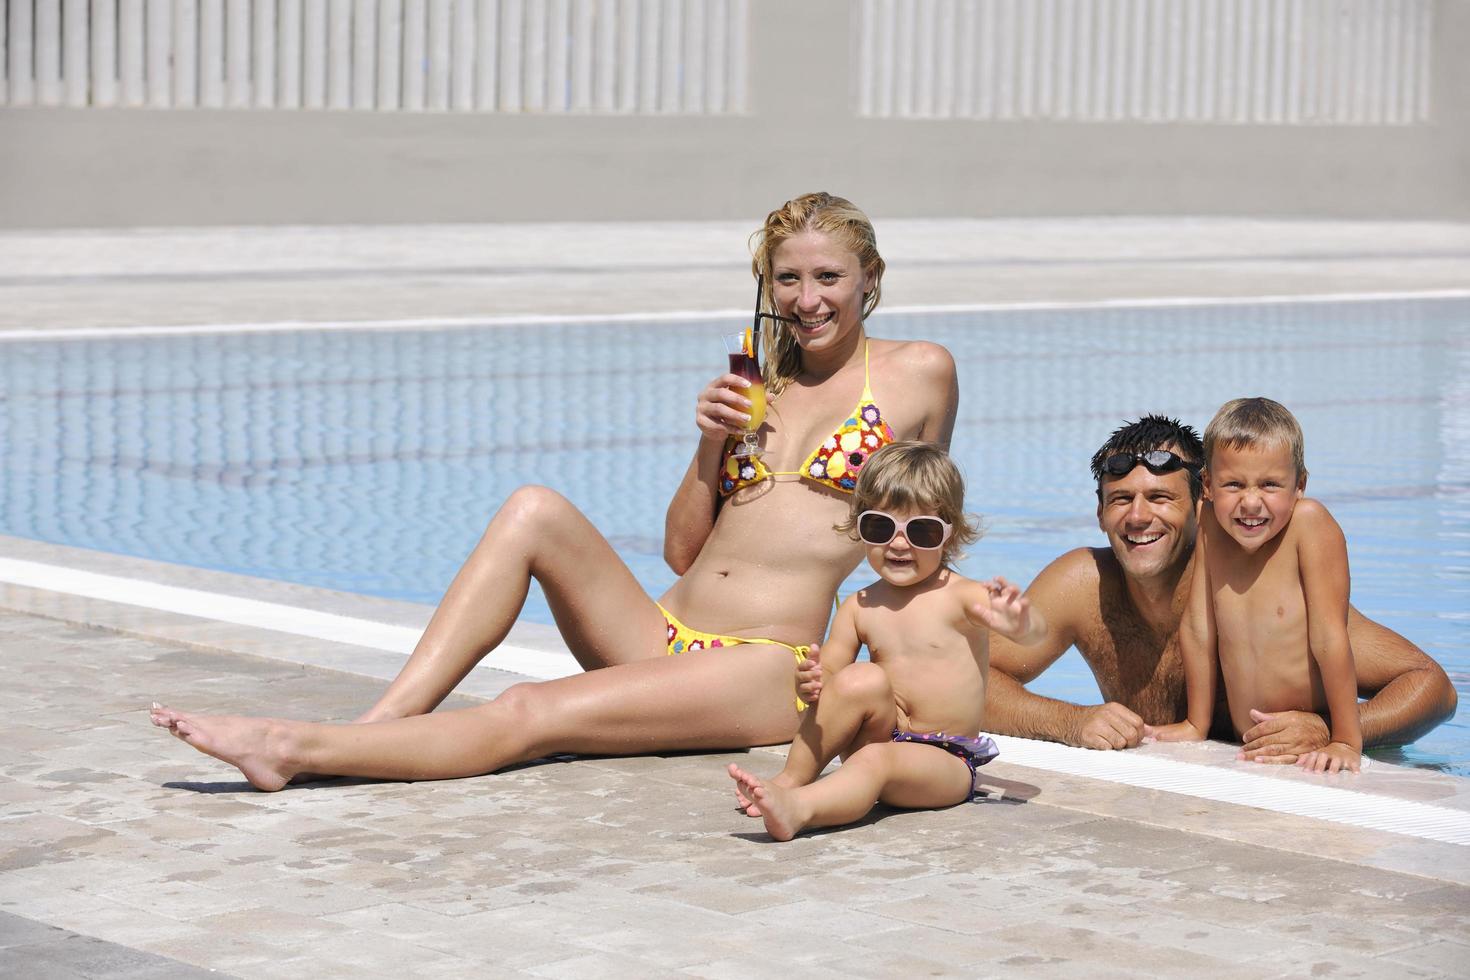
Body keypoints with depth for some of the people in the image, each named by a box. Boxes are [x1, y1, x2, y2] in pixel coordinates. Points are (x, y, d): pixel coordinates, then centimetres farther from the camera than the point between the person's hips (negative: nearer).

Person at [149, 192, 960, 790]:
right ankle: (380, 724, -29)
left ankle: (299, 749, -33)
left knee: (530, 715, -28)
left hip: (768, 670, -6)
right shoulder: (757, 386, 18)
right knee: (534, 509, -21)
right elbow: (681, 549, 13)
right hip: (663, 638, 6)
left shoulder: (918, 373, 5)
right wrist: (714, 444, -1)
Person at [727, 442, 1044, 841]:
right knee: (862, 679, -24)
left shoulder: (960, 597, -7)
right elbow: (828, 672, 5)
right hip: (881, 737, 4)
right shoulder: (859, 607, 7)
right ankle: (791, 779, -20)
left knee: (879, 759, -35)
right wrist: (812, 683, -21)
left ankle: (796, 809, -57)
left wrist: (1018, 623, -48)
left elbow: (1035, 632, -22)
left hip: (947, 762, -4)